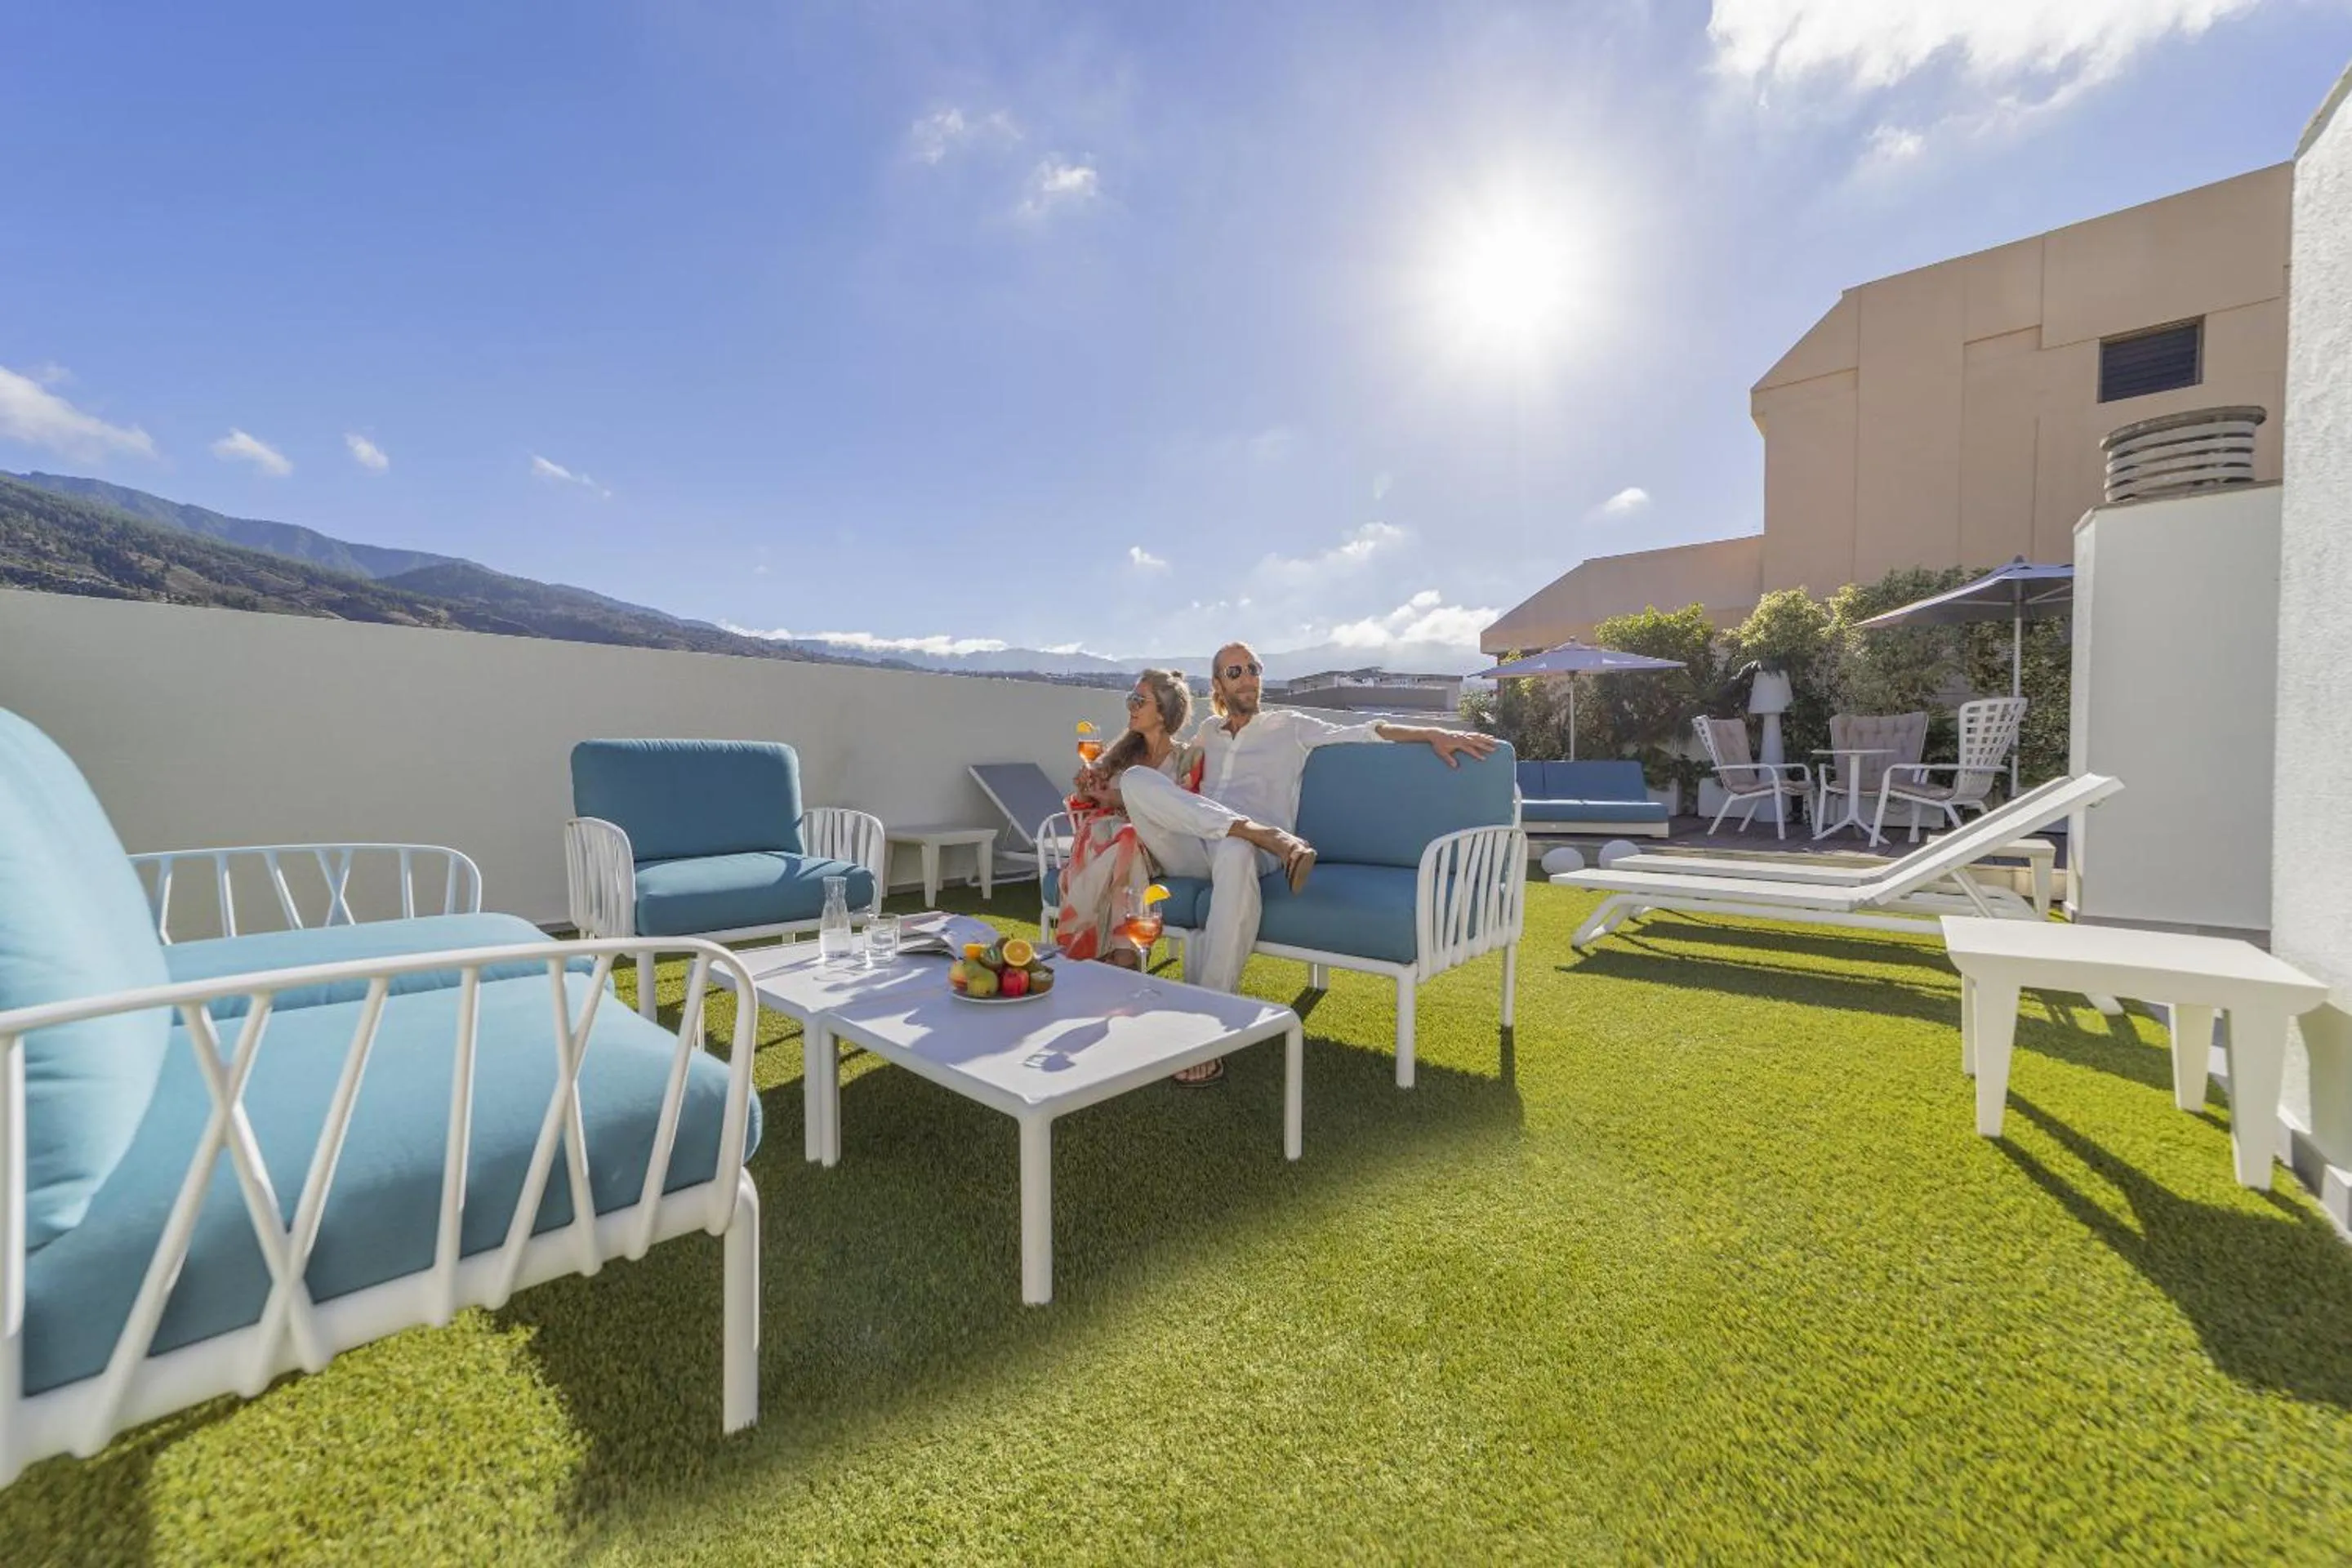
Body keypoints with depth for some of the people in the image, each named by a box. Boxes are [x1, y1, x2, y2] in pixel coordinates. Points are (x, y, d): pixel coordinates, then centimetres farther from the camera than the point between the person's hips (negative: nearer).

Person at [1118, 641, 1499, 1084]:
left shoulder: (1289, 726, 18)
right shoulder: (1208, 732, 28)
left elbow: (1363, 732, 7)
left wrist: (1433, 734, -5)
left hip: (1245, 847, -3)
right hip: (1191, 849, 3)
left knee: (1234, 853, -43)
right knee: (1136, 779, -23)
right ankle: (1268, 835, -34)